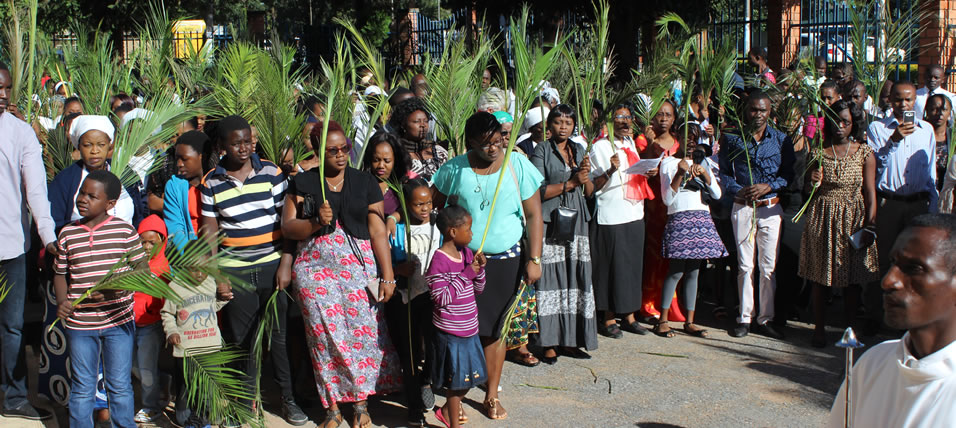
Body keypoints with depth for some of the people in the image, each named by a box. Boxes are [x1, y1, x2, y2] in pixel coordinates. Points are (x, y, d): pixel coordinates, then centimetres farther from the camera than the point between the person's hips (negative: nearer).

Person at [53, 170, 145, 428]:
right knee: (82, 387, 10)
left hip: (118, 319, -1)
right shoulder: (68, 233, 2)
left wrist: (116, 288, -17)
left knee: (120, 385, 8)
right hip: (79, 323, 2)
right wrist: (62, 301, -6)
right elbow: (60, 273, 11)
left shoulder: (125, 230, -4)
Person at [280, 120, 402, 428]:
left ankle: (361, 402, 9)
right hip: (315, 267, 0)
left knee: (363, 331, -4)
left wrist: (388, 275, -2)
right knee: (326, 334, -2)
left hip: (358, 265, 0)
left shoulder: (365, 183, 7)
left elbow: (378, 232, 4)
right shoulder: (302, 183, 7)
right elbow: (287, 228, 3)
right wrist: (316, 222, -15)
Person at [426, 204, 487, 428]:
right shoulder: (439, 260, -18)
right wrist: (467, 274, -21)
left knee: (471, 376, 19)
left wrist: (479, 270, -7)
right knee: (456, 381, 4)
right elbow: (441, 297, -22)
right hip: (450, 332, -8)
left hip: (469, 329, 8)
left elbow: (478, 290, 13)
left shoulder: (467, 253, 4)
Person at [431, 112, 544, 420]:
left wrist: (534, 259, -6)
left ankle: (491, 395, 20)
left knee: (495, 328, 7)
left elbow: (533, 215, -3)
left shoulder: (518, 165, -5)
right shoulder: (455, 169, -3)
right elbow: (435, 206, 8)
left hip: (506, 260, 0)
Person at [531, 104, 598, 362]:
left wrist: (586, 175, -5)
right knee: (551, 280, -7)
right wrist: (570, 183, -14)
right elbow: (537, 191, -11)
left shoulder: (578, 151, 16)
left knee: (575, 279, 2)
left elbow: (590, 192, 15)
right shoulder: (541, 151, -1)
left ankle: (569, 340, 9)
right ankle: (549, 343, -3)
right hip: (550, 223, -5)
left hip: (576, 222, 5)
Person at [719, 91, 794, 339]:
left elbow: (789, 174, 3)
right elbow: (723, 172, 5)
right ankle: (745, 318, 10)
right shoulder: (732, 139, 5)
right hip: (742, 207, 0)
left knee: (769, 267, 2)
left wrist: (768, 186, -13)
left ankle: (766, 319, 10)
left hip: (771, 208, 1)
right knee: (745, 265, 3)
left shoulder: (781, 140, 6)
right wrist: (738, 190, -12)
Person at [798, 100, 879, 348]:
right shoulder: (819, 151, 4)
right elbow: (808, 190, 8)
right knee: (819, 277, 2)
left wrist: (870, 225, -11)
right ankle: (819, 329, 12)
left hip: (853, 219, -1)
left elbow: (870, 192, -2)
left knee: (853, 280, 2)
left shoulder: (865, 153, 2)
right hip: (822, 218, 1)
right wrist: (813, 183, -15)